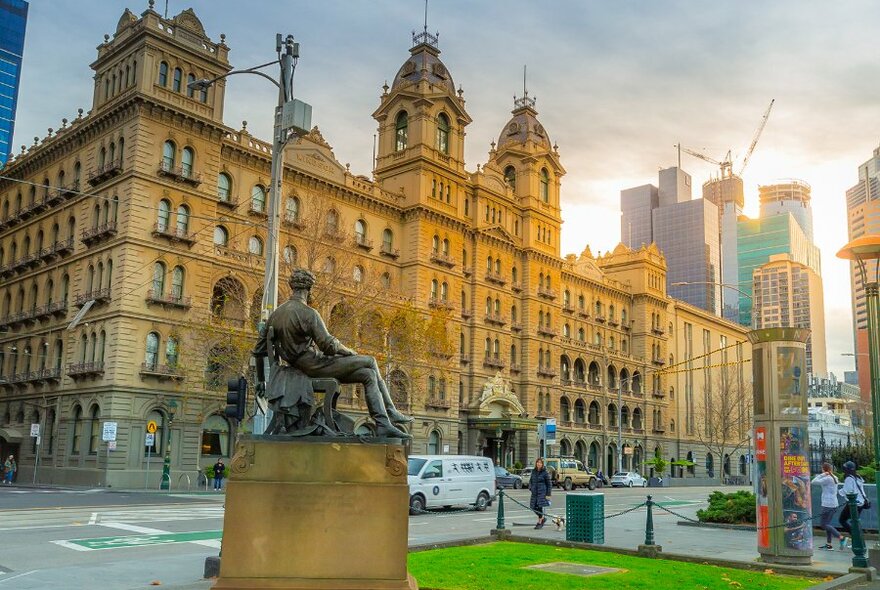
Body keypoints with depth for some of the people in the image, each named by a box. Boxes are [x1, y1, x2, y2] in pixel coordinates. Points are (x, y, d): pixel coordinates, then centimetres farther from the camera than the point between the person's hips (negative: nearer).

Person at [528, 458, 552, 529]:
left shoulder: (545, 472, -6)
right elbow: (530, 480, 23)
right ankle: (543, 518, 27)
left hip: (542, 492, -5)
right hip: (534, 492, 6)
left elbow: (549, 484, -3)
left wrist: (548, 494, -7)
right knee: (534, 507, 5)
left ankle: (540, 523, 5)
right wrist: (530, 487, 5)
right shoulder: (533, 471, 9)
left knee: (540, 507, -9)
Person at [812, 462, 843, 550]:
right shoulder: (834, 478, 11)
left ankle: (841, 537, -11)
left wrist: (822, 474, -9)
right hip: (834, 504, 9)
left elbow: (814, 481, -16)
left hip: (828, 505, -9)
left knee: (824, 524, -2)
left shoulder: (827, 479, -16)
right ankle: (828, 544, 15)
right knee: (827, 523, 15)